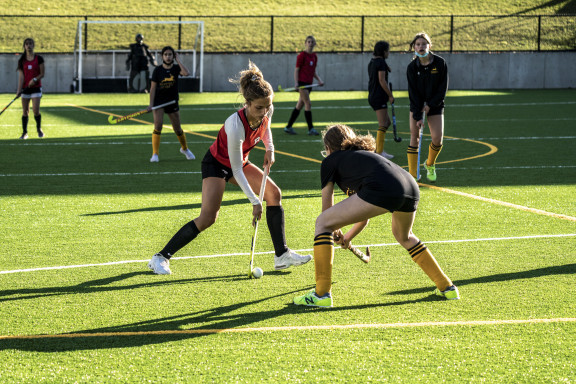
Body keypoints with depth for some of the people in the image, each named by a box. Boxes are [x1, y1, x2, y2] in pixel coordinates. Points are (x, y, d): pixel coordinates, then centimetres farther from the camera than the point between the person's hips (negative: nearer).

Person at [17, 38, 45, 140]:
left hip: (36, 87, -2)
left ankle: (39, 129, 11)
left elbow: (42, 74, 1)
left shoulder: (39, 59, 1)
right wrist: (19, 89, -9)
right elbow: (21, 75, 1)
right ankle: (24, 132, 11)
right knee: (25, 111, 2)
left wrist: (35, 79, -18)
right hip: (25, 88, 2)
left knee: (36, 110, -12)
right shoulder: (21, 60, 6)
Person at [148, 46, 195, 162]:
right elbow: (153, 88, -4)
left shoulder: (176, 68, -2)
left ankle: (185, 149, 35)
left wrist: (178, 60, -15)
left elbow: (186, 73, -24)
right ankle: (155, 154, -13)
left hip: (172, 102, 2)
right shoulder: (158, 70, -5)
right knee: (158, 125, -16)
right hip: (159, 101, -2)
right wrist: (151, 104, -11)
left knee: (178, 129, 10)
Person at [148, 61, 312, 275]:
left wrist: (269, 149, -6)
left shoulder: (267, 111, -19)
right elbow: (237, 171, -30)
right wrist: (254, 201, -28)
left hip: (240, 162, 7)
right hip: (217, 164, -7)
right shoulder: (236, 126, -38)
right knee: (208, 217, -20)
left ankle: (282, 256, 4)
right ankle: (161, 258, -12)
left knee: (274, 193, -3)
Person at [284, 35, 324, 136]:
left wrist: (319, 79, 6)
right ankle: (310, 129, -11)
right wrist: (296, 82, -19)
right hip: (302, 82, -8)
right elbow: (296, 70, -8)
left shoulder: (314, 56, 14)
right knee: (308, 104, -12)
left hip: (309, 83, 8)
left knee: (299, 105, 9)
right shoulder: (302, 55, -7)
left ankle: (288, 127, 17)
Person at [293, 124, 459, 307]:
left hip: (381, 189, -7)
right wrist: (348, 237, 59)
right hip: (412, 188, 7)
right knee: (404, 237, 38)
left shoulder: (331, 161, 22)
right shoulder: (366, 155, 39)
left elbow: (327, 208, 27)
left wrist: (335, 232, 45)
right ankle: (446, 287, 39)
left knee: (322, 223, 7)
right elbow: (365, 216, 46)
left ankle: (321, 294, 4)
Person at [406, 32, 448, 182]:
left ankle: (430, 164, 21)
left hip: (435, 106, 0)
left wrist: (431, 105, -12)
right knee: (414, 137, -7)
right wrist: (418, 116, -15)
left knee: (438, 138, -10)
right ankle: (412, 175, -3)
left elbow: (443, 87, -5)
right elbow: (413, 92, -10)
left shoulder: (440, 63, -9)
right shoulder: (412, 67, -8)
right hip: (417, 106, 0)